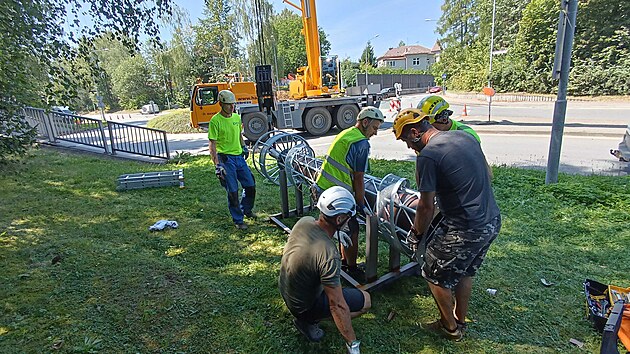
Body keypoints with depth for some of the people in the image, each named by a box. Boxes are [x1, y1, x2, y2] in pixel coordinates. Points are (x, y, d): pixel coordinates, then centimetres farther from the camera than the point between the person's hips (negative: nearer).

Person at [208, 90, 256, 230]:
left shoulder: (237, 117, 7)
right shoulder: (215, 121, -12)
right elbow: (212, 145, -14)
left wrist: (244, 147, 19)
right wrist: (217, 165, -19)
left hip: (239, 157, 6)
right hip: (226, 159, -6)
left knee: (250, 186, 11)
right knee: (233, 191, 0)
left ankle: (246, 209, 35)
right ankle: (238, 220, 15)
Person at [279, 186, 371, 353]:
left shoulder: (304, 221, -15)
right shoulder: (329, 255, -37)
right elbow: (338, 306, -30)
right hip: (304, 306, -7)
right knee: (366, 300, 2)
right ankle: (308, 321, 4)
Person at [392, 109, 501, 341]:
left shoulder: (427, 156, -18)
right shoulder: (465, 136, 6)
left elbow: (426, 207, -15)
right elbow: (486, 175, 17)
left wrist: (416, 234, 1)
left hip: (466, 230, -9)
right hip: (493, 221, 9)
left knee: (436, 276, 13)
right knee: (465, 272, 27)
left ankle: (450, 327, 33)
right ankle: (460, 320, 45)